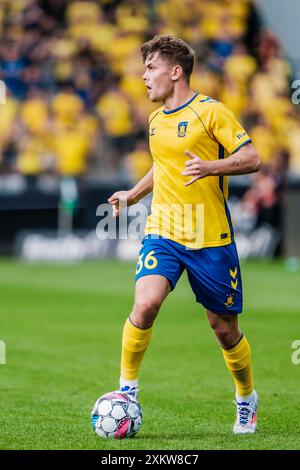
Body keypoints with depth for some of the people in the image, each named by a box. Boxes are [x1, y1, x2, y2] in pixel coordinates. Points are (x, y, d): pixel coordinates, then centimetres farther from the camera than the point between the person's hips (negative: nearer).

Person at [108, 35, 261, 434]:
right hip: (163, 232, 4)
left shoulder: (210, 112, -8)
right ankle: (127, 389, -7)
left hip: (211, 237, -4)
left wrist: (209, 167, -28)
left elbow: (251, 158, -13)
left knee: (224, 328, 6)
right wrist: (134, 194, 17)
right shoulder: (156, 119, 13)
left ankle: (247, 400, 31)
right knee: (146, 304, -22)